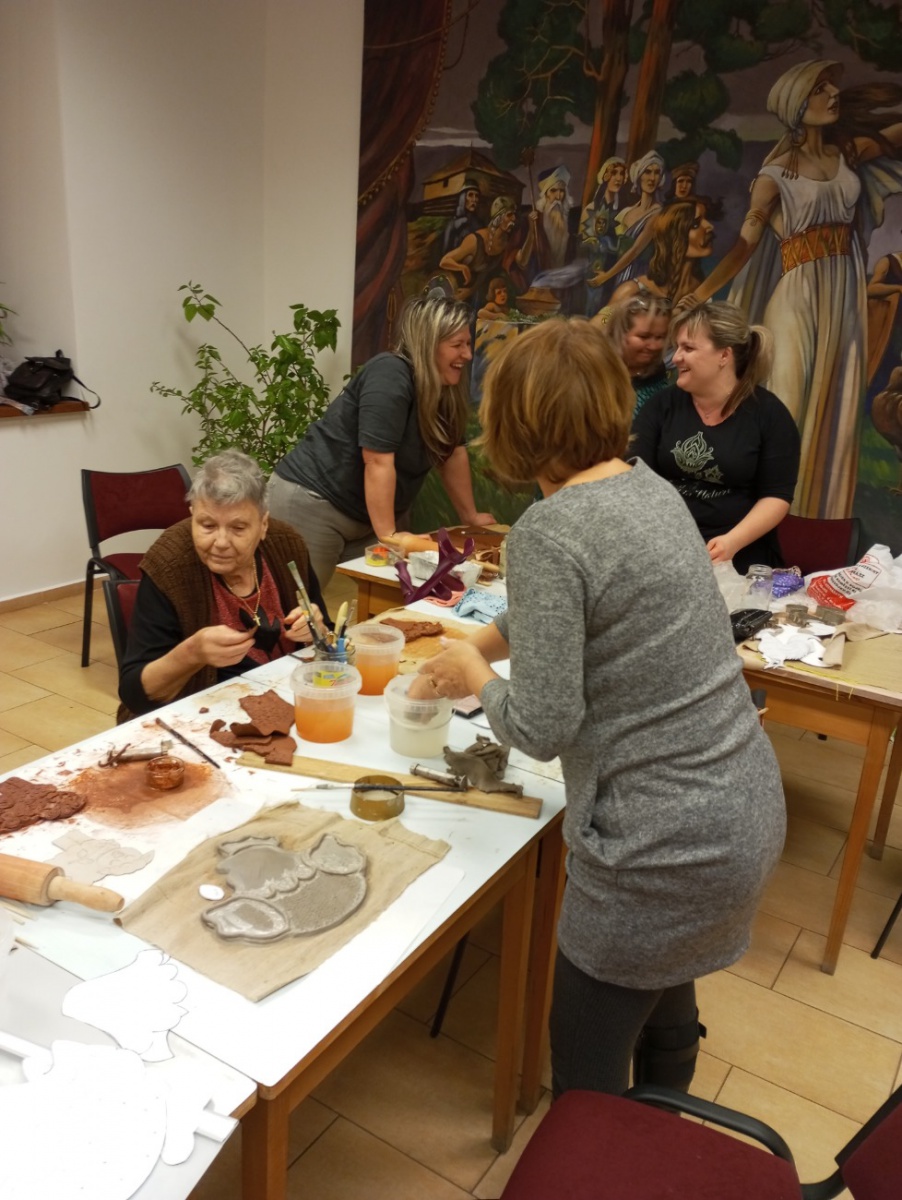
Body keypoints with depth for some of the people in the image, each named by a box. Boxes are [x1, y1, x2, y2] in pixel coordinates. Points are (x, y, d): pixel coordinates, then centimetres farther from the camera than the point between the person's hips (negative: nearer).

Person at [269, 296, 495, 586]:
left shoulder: (445, 389, 2)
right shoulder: (389, 376, -23)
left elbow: (453, 452, 11)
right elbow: (378, 461, -26)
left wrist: (470, 516, 14)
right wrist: (387, 535, -25)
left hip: (370, 513, 8)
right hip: (313, 503, -8)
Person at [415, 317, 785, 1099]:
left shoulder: (548, 532, -21)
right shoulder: (650, 487, 4)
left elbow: (542, 729, -20)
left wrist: (480, 679, -1)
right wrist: (475, 646, 26)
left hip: (664, 848, -9)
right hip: (746, 812, 9)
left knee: (586, 1073, 14)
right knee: (666, 1006, 32)